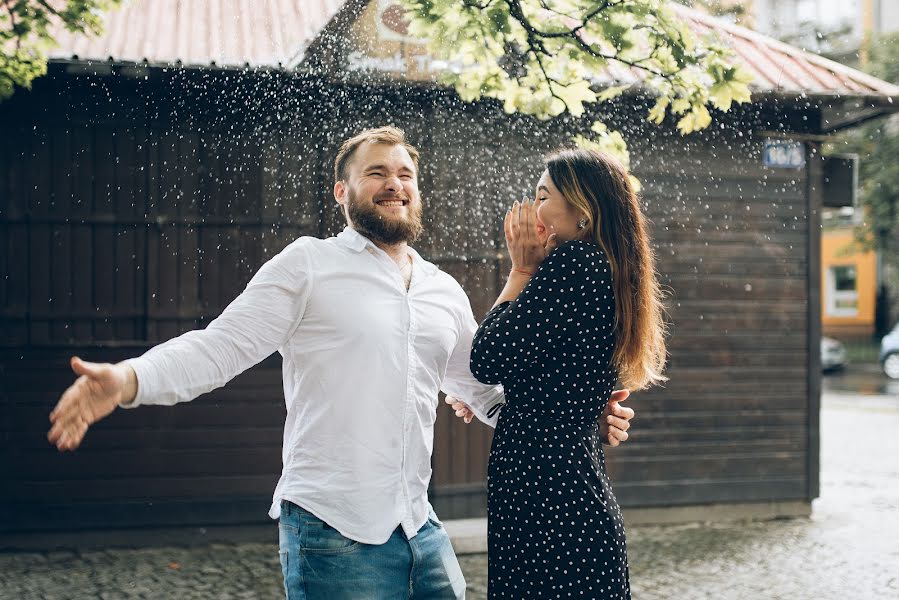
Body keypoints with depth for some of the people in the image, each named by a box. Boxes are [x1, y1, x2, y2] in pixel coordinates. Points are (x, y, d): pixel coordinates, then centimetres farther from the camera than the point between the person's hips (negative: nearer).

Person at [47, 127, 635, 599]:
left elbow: (489, 391, 23)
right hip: (335, 535, -6)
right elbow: (219, 348, -10)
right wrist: (125, 379, -26)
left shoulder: (445, 292, 14)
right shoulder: (309, 266, -2)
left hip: (422, 529, 6)